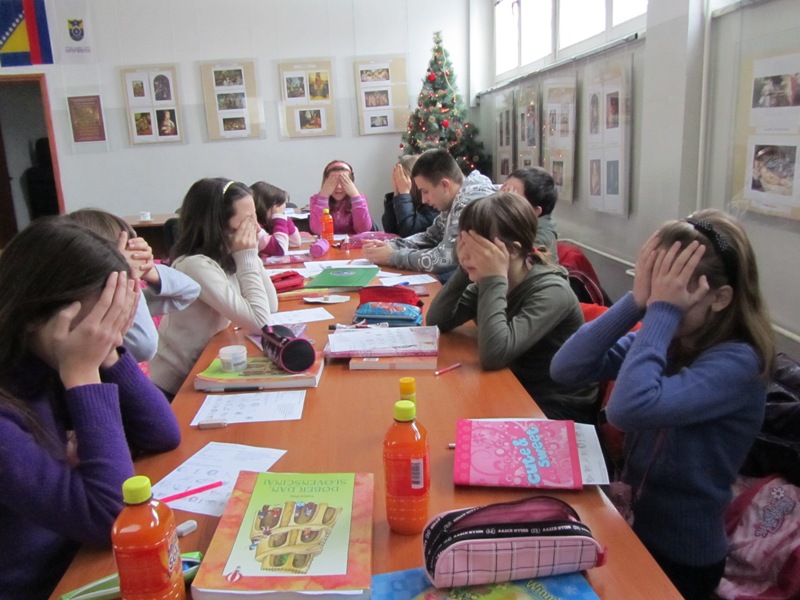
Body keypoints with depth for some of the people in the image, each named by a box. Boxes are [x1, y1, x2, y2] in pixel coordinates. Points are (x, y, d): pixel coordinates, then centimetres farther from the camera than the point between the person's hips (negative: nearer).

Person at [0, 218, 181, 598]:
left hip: (82, 561, 6)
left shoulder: (45, 370, -5)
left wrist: (107, 354, -13)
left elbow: (163, 436, -1)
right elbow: (108, 518, -27)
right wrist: (84, 373, -27)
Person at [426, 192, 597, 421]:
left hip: (558, 409, -6)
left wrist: (495, 279, -31)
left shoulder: (551, 292, -25)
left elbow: (494, 355, -35)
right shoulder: (493, 283, -3)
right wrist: (464, 270, -16)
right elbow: (436, 322, -6)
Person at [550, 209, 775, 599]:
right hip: (632, 522, 6)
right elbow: (564, 369, -12)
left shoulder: (737, 363, -23)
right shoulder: (663, 337, -4)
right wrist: (635, 302, -19)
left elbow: (629, 410, -39)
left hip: (679, 555, -6)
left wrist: (660, 311, -30)